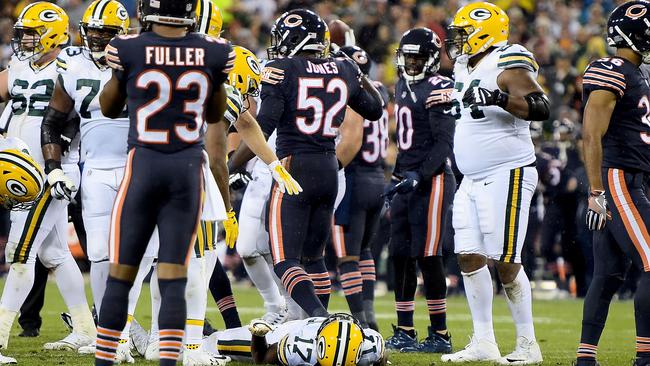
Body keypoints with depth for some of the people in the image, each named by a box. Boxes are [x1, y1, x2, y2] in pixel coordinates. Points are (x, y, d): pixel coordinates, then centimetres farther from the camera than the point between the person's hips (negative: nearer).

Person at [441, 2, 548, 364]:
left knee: (506, 262, -9)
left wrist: (500, 98, -34)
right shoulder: (468, 70, 15)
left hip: (507, 175, -9)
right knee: (470, 258, 4)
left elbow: (541, 107, -26)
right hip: (473, 181, 9)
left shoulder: (507, 68, -13)